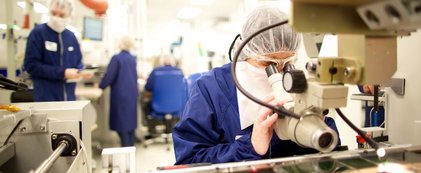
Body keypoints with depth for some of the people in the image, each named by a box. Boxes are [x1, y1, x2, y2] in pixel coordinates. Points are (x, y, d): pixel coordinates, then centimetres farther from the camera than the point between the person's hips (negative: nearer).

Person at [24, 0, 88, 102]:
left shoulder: (71, 36, 10)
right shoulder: (38, 33, -7)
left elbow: (78, 63, 17)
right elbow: (31, 65, -13)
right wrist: (62, 73, -18)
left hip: (69, 97, 5)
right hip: (45, 97, -5)